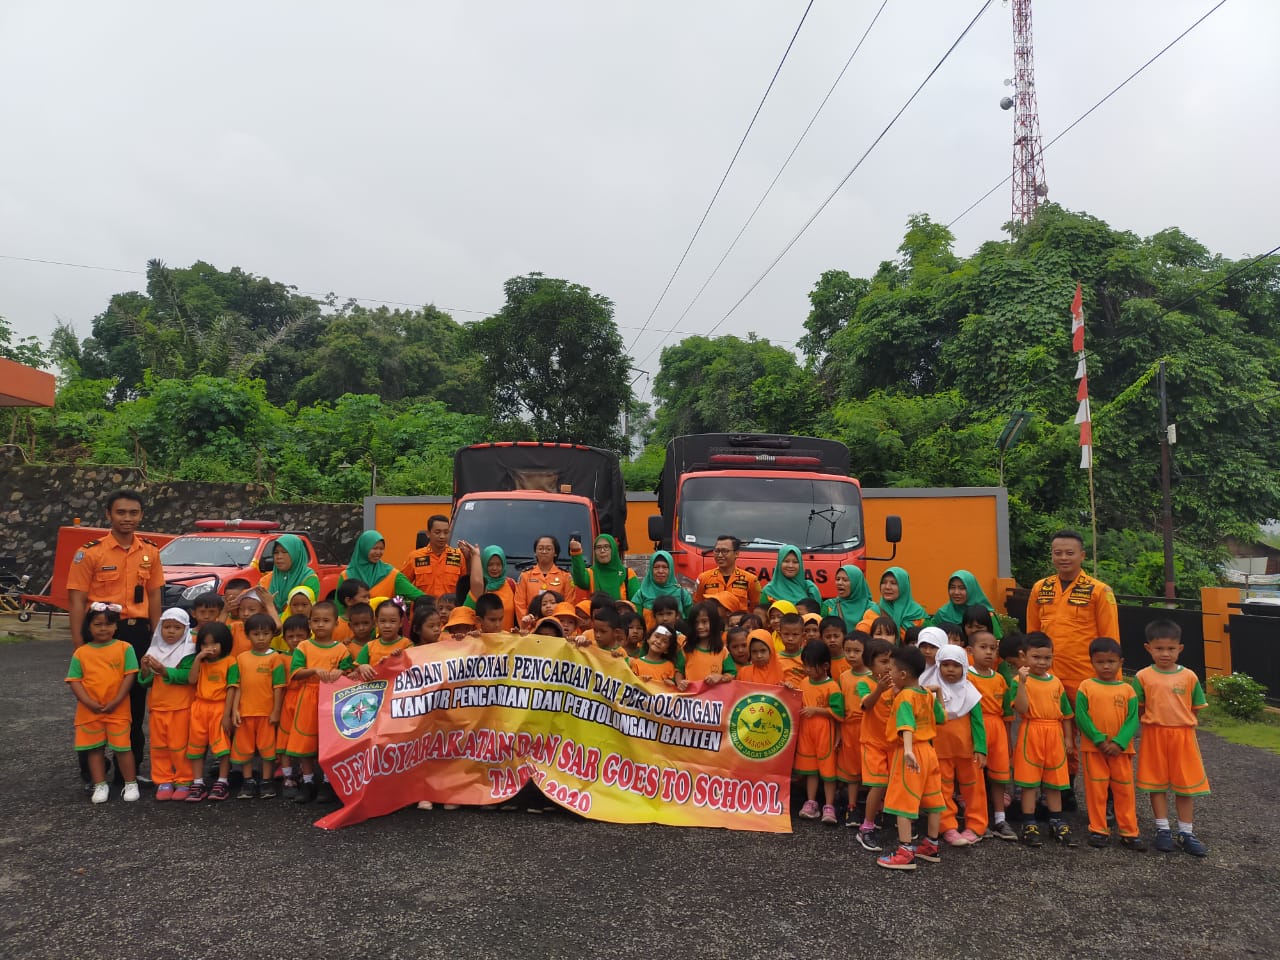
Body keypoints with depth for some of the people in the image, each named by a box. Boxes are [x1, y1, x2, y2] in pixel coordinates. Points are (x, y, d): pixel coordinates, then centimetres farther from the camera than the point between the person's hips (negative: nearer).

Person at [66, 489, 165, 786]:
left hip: (138, 632, 4)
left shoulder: (150, 552, 5)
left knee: (136, 703, 11)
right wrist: (79, 644, -12)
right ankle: (91, 774, 17)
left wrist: (155, 636, 5)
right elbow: (76, 599, -8)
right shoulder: (90, 552, -7)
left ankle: (131, 768, 23)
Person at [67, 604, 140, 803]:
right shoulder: (81, 652, 3)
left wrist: (116, 701, -13)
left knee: (122, 746, 0)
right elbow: (74, 680, 1)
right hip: (89, 710, 3)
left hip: (118, 710, -3)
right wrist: (88, 702, -13)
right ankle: (100, 785, 21)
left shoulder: (124, 648, -3)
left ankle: (131, 784, 12)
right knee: (94, 748, 10)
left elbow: (129, 675, -6)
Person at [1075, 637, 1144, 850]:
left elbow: (1133, 720, -3)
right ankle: (1099, 830, 15)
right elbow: (1081, 717, -7)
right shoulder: (1086, 687, -3)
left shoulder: (1128, 689, 1)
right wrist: (1099, 740, -15)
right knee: (1096, 790, 5)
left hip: (1120, 749, 1)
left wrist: (1118, 743, -15)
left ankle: (1129, 832, 18)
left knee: (1124, 790, 8)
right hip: (1093, 748, -1)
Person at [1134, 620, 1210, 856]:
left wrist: (1185, 724, -3)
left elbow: (1195, 709, 7)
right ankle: (1163, 830, 18)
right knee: (1157, 783, 7)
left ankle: (1186, 833, 19)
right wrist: (1154, 722, -7)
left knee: (1186, 784, 8)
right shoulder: (1144, 676, -4)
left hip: (1183, 735, 1)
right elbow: (1137, 709, 1)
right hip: (1154, 735, -1)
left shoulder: (1189, 677, -1)